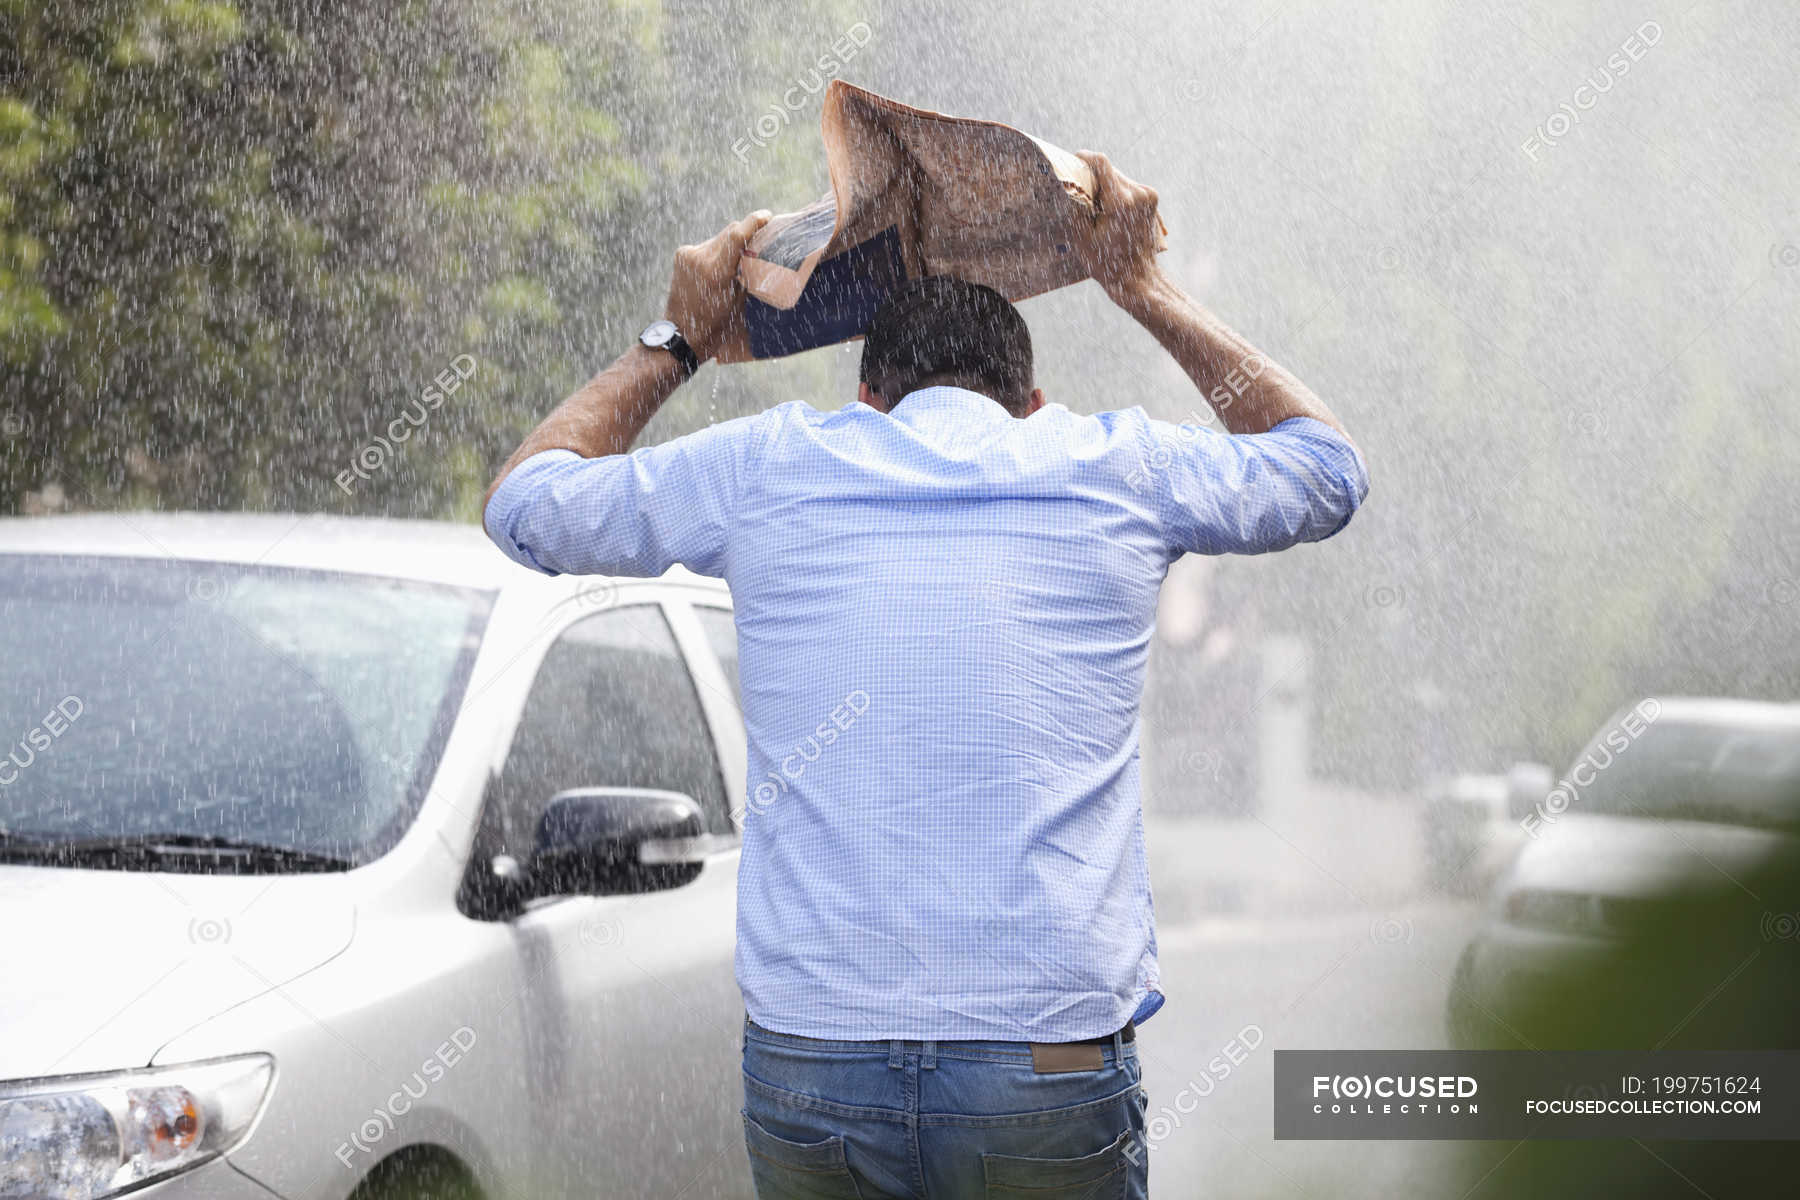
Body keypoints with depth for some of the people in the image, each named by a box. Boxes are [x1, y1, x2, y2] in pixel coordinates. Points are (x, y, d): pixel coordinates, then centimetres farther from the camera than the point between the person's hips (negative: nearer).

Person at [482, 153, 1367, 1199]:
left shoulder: (772, 468, 8)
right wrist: (1146, 289, 35)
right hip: (1052, 1067, -1)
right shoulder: (1115, 471, 8)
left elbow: (525, 504, 23)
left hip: (807, 1062, 1)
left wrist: (677, 342, 33)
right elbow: (1328, 469, 29)